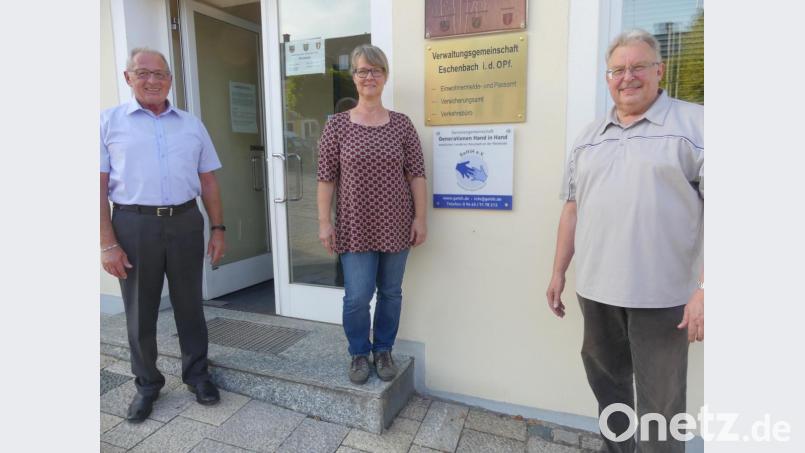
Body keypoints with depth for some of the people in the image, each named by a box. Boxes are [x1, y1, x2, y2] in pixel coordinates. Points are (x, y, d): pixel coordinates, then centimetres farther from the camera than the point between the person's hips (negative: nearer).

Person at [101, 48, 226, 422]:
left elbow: (208, 181, 11)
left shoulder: (192, 125, 10)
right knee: (140, 312, 10)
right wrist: (108, 244, -8)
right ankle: (147, 384, 29)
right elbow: (100, 187, -2)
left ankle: (196, 373, 29)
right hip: (133, 225, -1)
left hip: (186, 222, 2)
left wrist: (218, 228, 5)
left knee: (189, 304, 12)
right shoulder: (109, 122, 2)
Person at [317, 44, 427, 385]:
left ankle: (384, 351, 33)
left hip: (396, 225, 2)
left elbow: (416, 174, 3)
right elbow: (326, 178, -1)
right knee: (357, 297, 1)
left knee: (391, 292, 12)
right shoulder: (337, 125, 0)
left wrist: (420, 218, -1)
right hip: (355, 227, -1)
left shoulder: (402, 124, 3)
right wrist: (324, 222, -5)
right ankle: (359, 354, 27)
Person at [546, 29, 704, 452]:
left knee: (660, 401, 8)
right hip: (595, 288, 5)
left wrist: (706, 288, -17)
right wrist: (558, 271, 11)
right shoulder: (589, 136, 11)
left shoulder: (695, 124, -3)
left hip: (660, 292, -4)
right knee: (606, 379, 19)